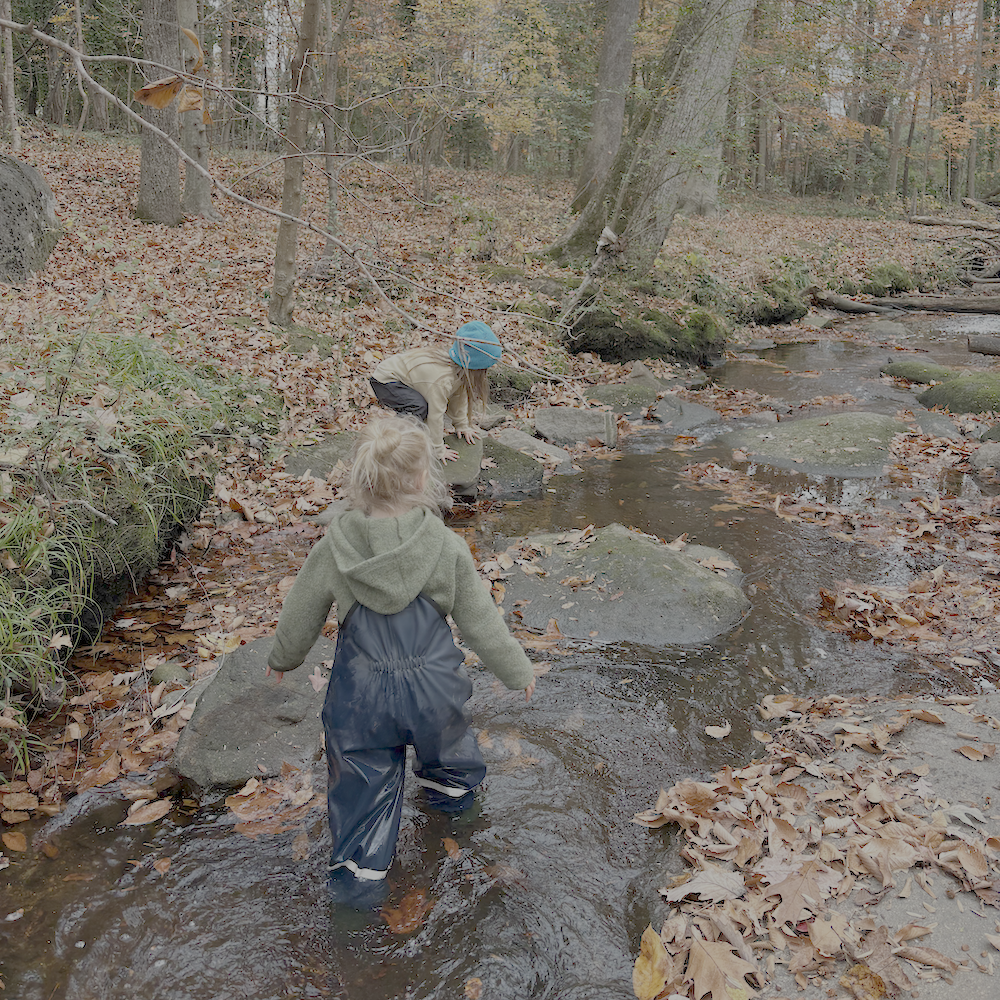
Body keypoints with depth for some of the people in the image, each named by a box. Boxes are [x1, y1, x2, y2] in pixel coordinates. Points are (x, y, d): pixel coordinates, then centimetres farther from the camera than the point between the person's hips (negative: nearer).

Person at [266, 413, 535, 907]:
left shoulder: (332, 550, -16)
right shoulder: (447, 548, -19)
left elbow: (300, 617, -1)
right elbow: (479, 619, -8)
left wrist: (282, 658, 20)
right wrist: (517, 671, 8)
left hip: (361, 689, 0)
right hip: (431, 682, 1)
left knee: (363, 775, 18)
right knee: (443, 734, 32)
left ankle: (359, 868, 25)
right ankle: (452, 786, 59)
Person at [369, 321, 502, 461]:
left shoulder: (458, 368, -8)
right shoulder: (442, 381, -35)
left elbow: (458, 396, 8)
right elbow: (435, 415, -30)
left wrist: (462, 426, 16)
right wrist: (439, 450, -21)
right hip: (383, 381, -9)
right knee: (419, 407, -31)